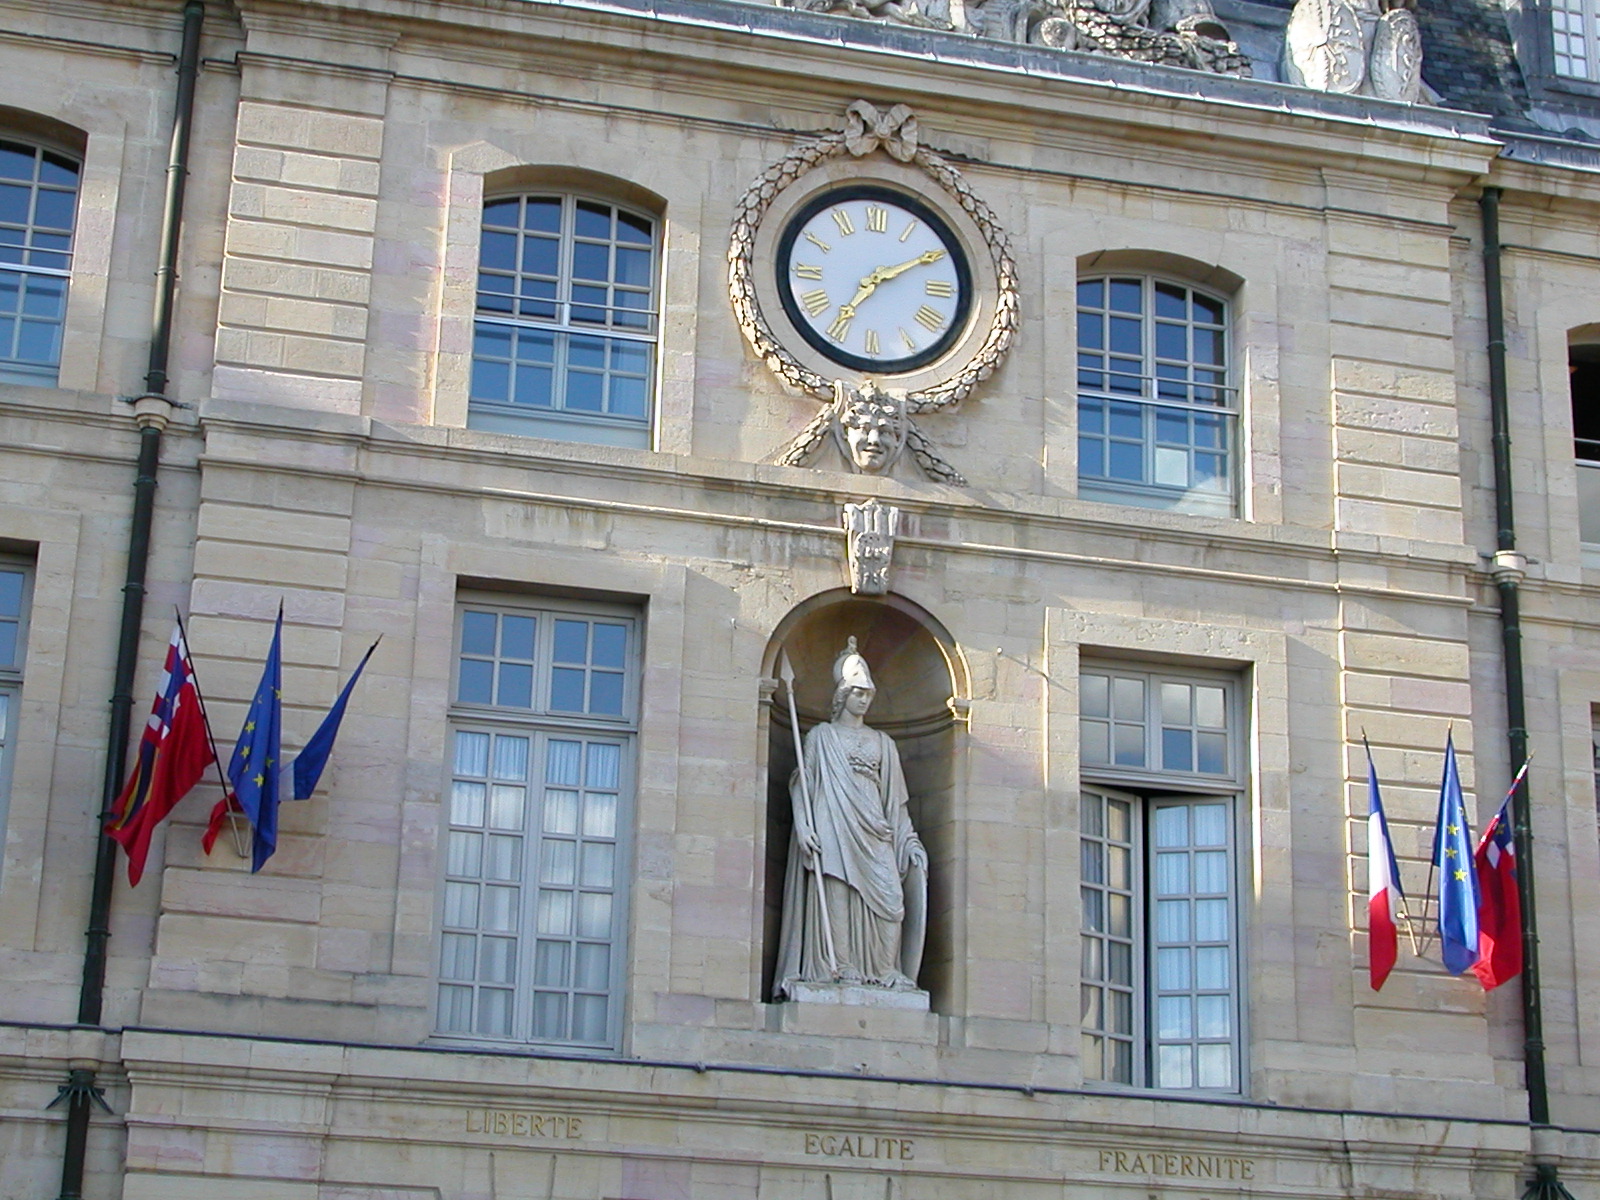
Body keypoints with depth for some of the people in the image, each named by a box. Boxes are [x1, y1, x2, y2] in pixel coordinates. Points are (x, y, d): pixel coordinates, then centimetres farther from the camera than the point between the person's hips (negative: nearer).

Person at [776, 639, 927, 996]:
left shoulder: (883, 743, 22)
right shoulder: (821, 736, 12)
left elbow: (895, 798, 20)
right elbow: (802, 785, 4)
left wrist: (911, 842, 11)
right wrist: (803, 825, -11)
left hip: (873, 832, 3)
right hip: (833, 831, -3)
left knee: (888, 898, -11)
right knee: (835, 899, -13)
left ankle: (883, 971, -8)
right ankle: (836, 968, -11)